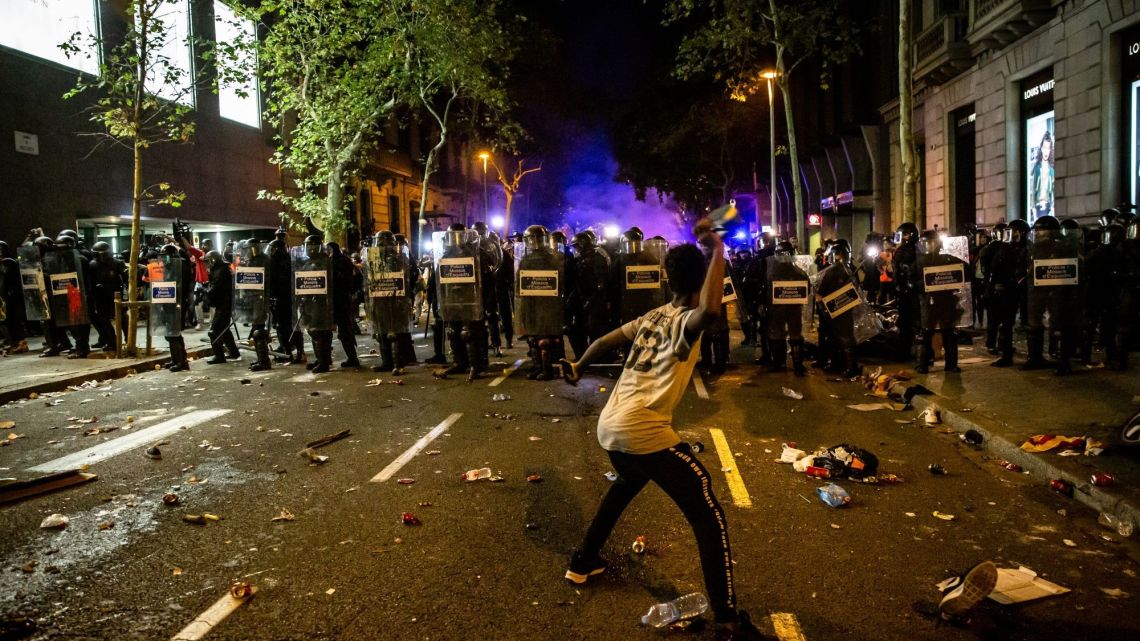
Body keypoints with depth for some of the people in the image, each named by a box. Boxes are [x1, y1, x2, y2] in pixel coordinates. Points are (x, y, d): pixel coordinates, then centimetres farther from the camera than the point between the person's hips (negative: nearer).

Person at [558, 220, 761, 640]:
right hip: (642, 431, -8)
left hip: (609, 426, 9)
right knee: (708, 514, 2)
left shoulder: (651, 318, 15)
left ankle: (582, 563, 47)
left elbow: (605, 341, 26)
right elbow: (711, 311, -32)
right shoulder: (685, 321, -7)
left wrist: (578, 367, 45)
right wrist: (717, 250, -22)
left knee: (625, 487, 36)